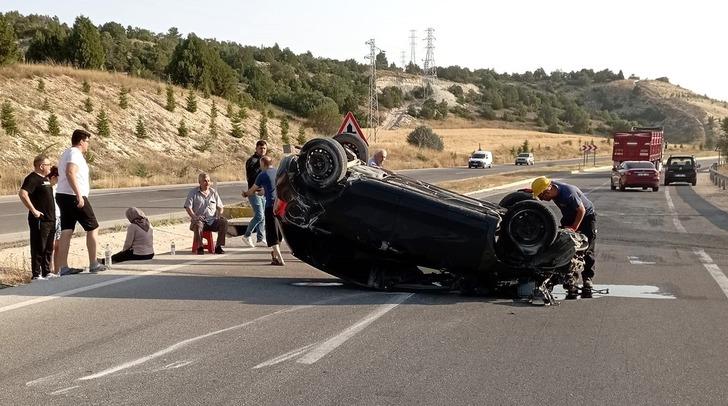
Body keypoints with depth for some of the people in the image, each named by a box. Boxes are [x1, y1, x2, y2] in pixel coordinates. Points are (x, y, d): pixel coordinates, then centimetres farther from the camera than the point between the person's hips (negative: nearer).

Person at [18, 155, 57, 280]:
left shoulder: (45, 178, 16)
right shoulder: (32, 178, -13)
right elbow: (22, 193, -27)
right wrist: (33, 210, -26)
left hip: (50, 219, 9)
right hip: (39, 219, -9)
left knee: (48, 248, 15)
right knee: (39, 248, -4)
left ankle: (46, 272, 24)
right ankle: (36, 274, 1)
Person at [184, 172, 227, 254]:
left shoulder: (214, 192, 17)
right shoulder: (193, 193, 7)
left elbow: (220, 207, 19)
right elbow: (188, 207, -2)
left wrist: (219, 214, -4)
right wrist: (194, 217, -20)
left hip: (212, 221, 3)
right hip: (200, 220, -3)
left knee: (224, 222, -26)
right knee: (197, 224, -39)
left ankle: (219, 247, -20)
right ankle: (200, 248, -25)